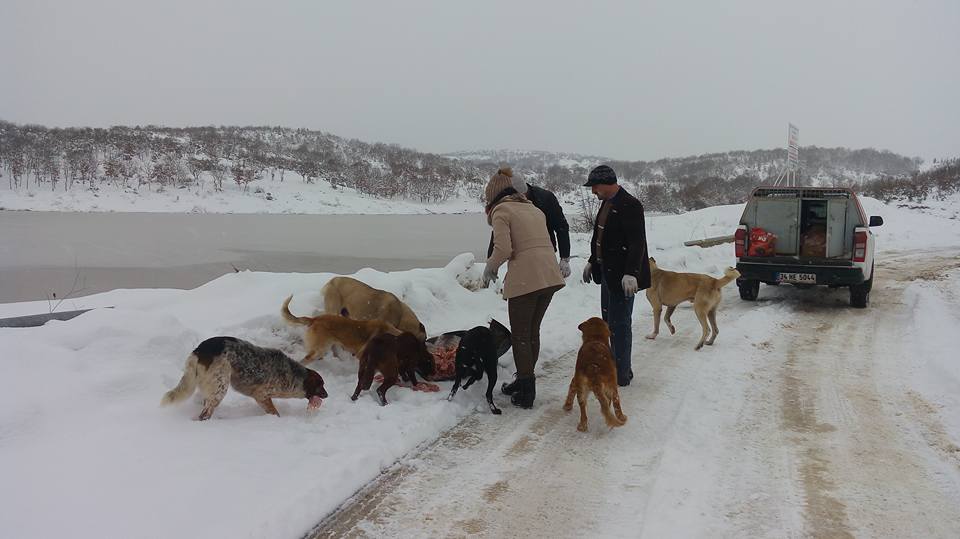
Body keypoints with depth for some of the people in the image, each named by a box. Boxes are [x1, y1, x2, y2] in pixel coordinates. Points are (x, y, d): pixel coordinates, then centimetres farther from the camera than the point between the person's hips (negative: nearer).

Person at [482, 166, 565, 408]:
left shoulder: (501, 210, -1)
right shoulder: (533, 208, 21)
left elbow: (503, 249, -14)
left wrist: (490, 268, 5)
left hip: (525, 279, -7)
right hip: (550, 275, 7)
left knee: (520, 336, 5)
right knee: (533, 332, 20)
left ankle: (526, 393, 8)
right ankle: (524, 381, 31)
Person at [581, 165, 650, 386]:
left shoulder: (629, 205, -17)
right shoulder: (607, 203, 13)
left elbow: (637, 242, -23)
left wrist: (631, 273, -29)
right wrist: (592, 262, 26)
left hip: (622, 276, -10)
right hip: (607, 272, 10)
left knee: (619, 324, -5)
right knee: (609, 321, 16)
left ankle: (621, 375, 3)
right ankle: (615, 368, 26)